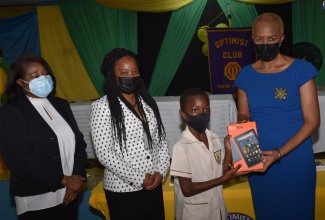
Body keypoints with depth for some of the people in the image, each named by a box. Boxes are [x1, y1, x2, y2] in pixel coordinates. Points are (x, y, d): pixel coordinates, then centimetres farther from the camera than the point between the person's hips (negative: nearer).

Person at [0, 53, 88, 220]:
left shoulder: (61, 105, 7)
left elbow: (78, 142, 6)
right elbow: (20, 162, -15)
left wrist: (77, 179, -7)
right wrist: (63, 180, -13)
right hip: (37, 201, -5)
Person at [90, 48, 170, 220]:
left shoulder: (148, 102, 6)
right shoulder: (102, 107, -11)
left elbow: (161, 140, 9)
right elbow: (104, 154, -15)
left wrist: (161, 171, -4)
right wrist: (138, 178, -13)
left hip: (154, 185, 5)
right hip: (123, 189, -5)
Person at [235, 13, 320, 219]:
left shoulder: (301, 70, -8)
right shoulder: (246, 75, 2)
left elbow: (312, 121, -10)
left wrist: (280, 153, -19)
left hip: (295, 161, -3)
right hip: (258, 161, 3)